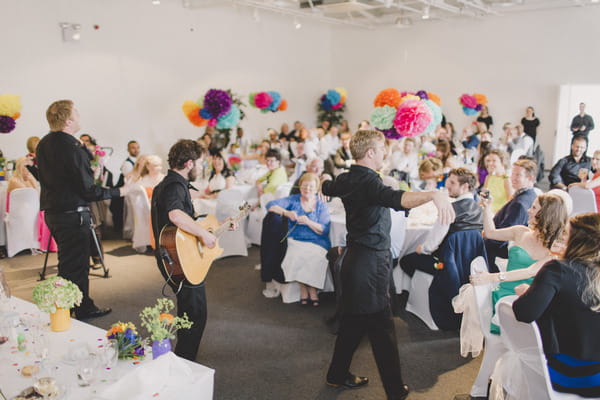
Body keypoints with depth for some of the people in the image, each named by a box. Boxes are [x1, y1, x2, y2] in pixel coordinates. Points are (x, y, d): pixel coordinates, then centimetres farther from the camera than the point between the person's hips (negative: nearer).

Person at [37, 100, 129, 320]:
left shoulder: (44, 144, 7)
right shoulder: (71, 149, -21)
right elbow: (88, 191, -19)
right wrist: (118, 191, -6)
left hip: (52, 211, 9)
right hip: (73, 215, -9)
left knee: (72, 263, 19)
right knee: (74, 267, 0)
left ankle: (85, 307, 31)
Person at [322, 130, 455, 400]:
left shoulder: (346, 179, 7)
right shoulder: (369, 181, -20)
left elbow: (327, 188, 30)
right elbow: (395, 199, -42)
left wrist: (325, 181, 55)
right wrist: (435, 195, -57)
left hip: (355, 257, 10)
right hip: (371, 262, -10)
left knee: (354, 320, 20)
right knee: (382, 328, -2)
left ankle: (338, 374, 34)